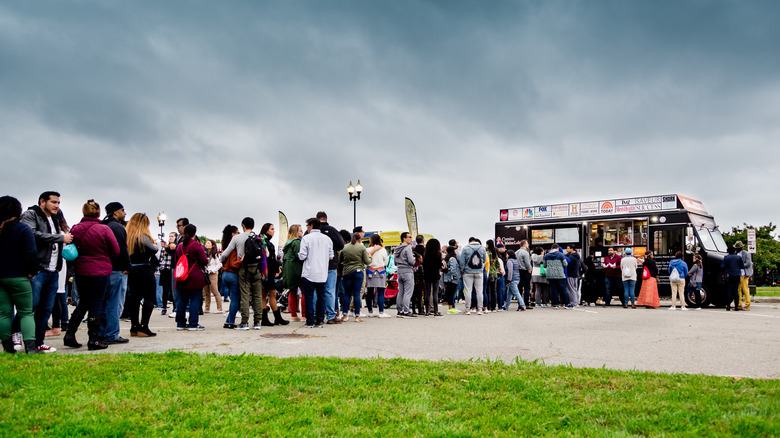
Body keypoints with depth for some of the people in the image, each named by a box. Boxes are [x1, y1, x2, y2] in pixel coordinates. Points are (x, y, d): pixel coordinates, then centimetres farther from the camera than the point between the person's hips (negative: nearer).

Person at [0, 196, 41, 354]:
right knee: (26, 312, 1)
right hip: (18, 277, -4)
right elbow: (32, 253, -15)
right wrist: (32, 272, -4)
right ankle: (30, 346, -10)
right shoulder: (23, 229, -9)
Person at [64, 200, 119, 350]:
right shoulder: (104, 229, -12)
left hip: (81, 271, 4)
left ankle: (70, 335, 15)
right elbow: (116, 251, -6)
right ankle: (94, 340, 6)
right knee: (97, 305, 3)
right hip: (101, 271, -4)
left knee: (83, 303, 19)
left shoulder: (75, 229, -1)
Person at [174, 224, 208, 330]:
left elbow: (176, 260, 18)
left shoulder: (180, 246, 10)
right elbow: (204, 261, -11)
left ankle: (180, 323, 16)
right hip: (195, 277, -6)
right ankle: (193, 324, -3)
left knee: (182, 300, 11)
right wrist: (203, 266, 9)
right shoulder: (197, 245, -9)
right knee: (195, 300, -2)